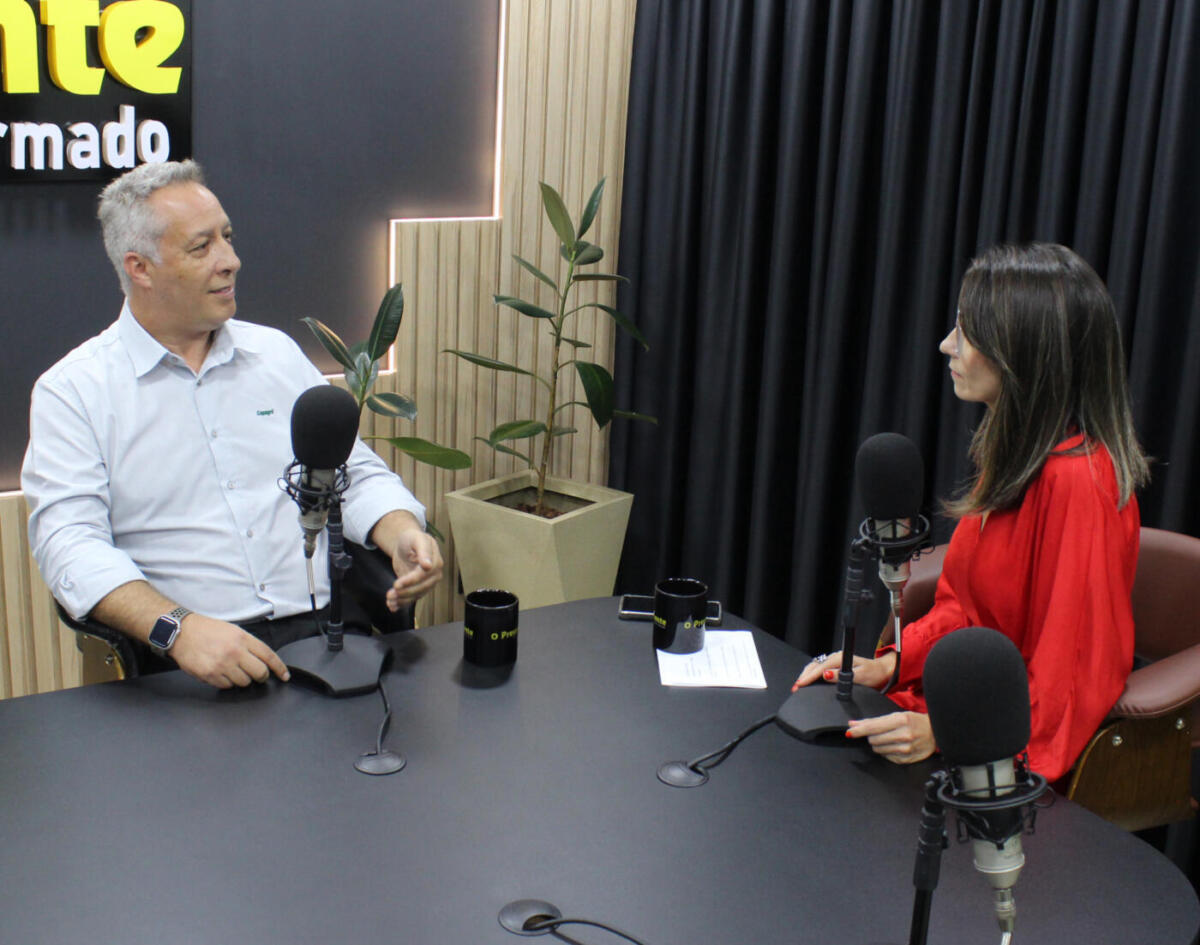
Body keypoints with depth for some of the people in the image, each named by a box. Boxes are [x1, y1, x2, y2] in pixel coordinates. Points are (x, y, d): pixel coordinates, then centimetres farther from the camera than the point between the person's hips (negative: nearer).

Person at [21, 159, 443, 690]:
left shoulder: (276, 352, 18)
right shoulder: (72, 390, 3)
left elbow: (356, 473, 19)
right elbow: (70, 542, -8)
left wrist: (401, 533, -4)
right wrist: (177, 627, -25)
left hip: (325, 629, 3)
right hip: (192, 664, -3)